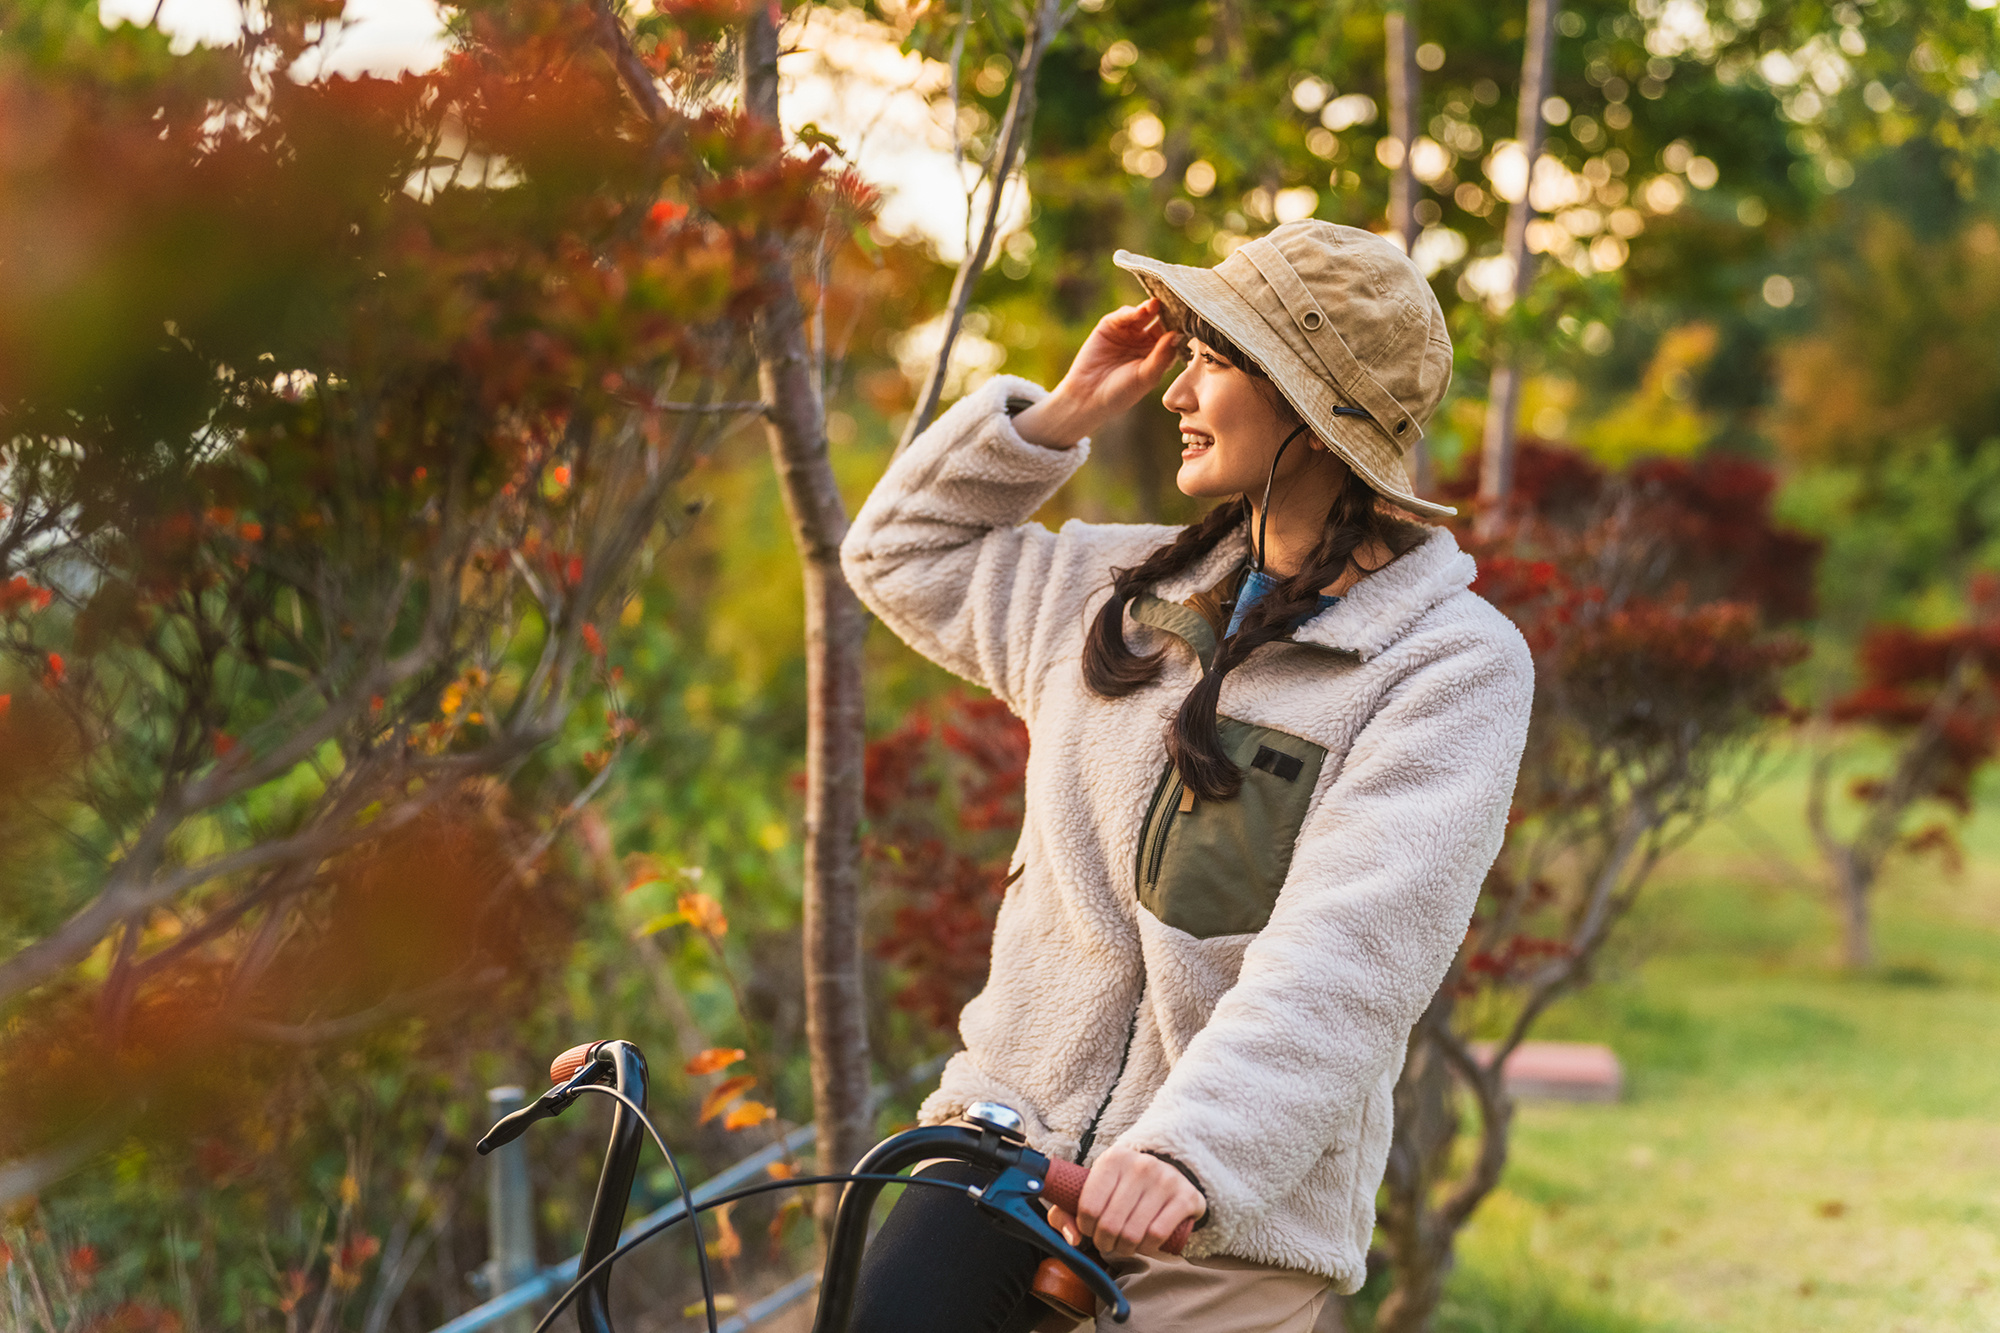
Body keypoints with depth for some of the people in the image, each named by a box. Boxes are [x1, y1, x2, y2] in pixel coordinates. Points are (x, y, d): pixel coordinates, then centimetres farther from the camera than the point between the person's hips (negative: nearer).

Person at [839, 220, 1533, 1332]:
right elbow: (902, 554, 25)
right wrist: (1063, 414, 12)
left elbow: (1347, 958, -21)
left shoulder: (1453, 664, -8)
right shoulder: (1128, 589, 11)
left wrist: (1189, 1154, -34)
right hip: (1015, 1133, 4)